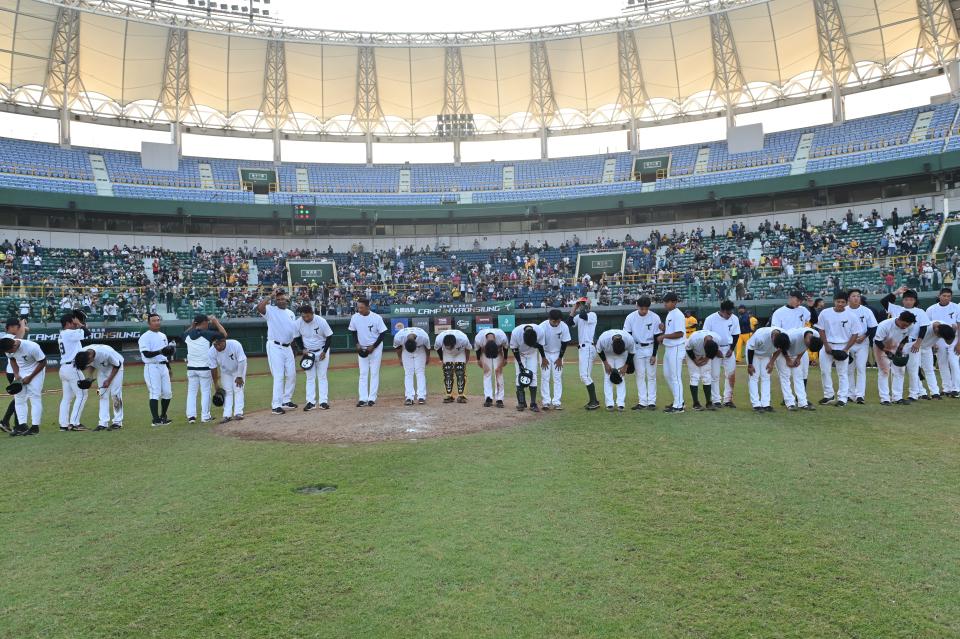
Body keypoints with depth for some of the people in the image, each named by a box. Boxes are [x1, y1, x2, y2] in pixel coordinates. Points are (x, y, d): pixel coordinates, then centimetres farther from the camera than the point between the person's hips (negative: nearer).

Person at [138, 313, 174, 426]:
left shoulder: (163, 336, 16)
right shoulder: (145, 337, -8)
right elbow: (147, 354, -18)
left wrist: (168, 367, 21)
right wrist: (160, 352, -32)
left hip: (163, 366, 8)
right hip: (152, 367, -7)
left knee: (167, 392, 8)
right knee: (155, 393, -10)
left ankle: (163, 417, 22)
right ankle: (155, 420, -7)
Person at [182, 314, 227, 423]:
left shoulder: (187, 335, 2)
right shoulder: (207, 334, -12)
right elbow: (224, 334, -3)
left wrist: (192, 325, 21)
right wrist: (216, 322, 5)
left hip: (191, 368, 4)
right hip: (204, 368, -4)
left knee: (191, 392, 11)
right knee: (206, 392, 6)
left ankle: (191, 416, 8)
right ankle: (205, 416, 10)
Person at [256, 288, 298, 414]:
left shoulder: (290, 313, 14)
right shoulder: (271, 310, -4)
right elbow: (259, 308, -26)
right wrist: (270, 296, -21)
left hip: (287, 347, 7)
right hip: (275, 347, -7)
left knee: (291, 374, 11)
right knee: (278, 376, -10)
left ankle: (286, 400, 25)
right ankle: (276, 405, -6)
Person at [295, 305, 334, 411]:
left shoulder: (321, 321, -21)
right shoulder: (298, 322, -14)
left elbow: (329, 337, -11)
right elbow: (298, 337, 3)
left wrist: (324, 352, -15)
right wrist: (303, 349, -9)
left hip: (322, 352, -2)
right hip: (308, 353, 2)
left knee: (322, 376, 1)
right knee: (310, 377, 4)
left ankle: (323, 401, 4)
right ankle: (311, 402, 7)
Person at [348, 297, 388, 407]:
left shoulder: (377, 318, -17)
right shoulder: (355, 317, -7)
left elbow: (383, 334, -11)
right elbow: (353, 332, 9)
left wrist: (373, 347, -14)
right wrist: (357, 344, -3)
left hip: (375, 348, -3)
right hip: (362, 349, 3)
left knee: (374, 373, 1)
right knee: (363, 373, 3)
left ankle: (372, 398, 6)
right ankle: (363, 398, 5)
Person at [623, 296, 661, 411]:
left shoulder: (655, 318, -11)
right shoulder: (630, 318, -8)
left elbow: (657, 338, -6)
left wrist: (654, 355, -8)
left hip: (650, 349, -1)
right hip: (637, 349, 1)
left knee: (651, 376, 1)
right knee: (640, 376, 3)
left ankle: (652, 402, 7)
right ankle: (642, 402, 8)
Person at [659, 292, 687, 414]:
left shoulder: (677, 315, -15)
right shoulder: (669, 314, 15)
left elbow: (679, 333, -22)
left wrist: (664, 336, -17)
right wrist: (663, 329, 4)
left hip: (676, 349, -10)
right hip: (668, 348, 10)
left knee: (675, 377, -5)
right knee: (667, 375, 16)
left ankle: (678, 406, 1)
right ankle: (678, 400, 27)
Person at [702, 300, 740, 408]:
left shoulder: (734, 319, -3)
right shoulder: (710, 319, -14)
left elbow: (736, 335, 8)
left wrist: (731, 349, -3)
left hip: (728, 349, 3)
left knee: (731, 374, 0)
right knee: (714, 375, -2)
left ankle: (728, 399, 10)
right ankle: (716, 400, 7)